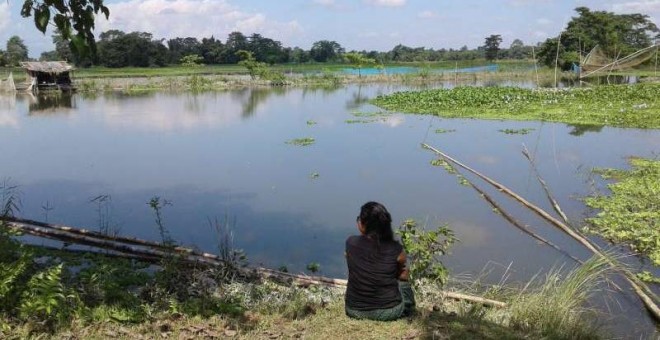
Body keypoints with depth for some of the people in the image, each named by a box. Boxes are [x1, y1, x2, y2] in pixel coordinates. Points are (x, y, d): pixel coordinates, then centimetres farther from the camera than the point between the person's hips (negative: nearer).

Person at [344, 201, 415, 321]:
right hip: (389, 311, -1)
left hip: (355, 310, 1)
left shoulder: (351, 243, -13)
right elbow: (402, 271, 5)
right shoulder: (396, 249, -16)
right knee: (402, 282, 30)